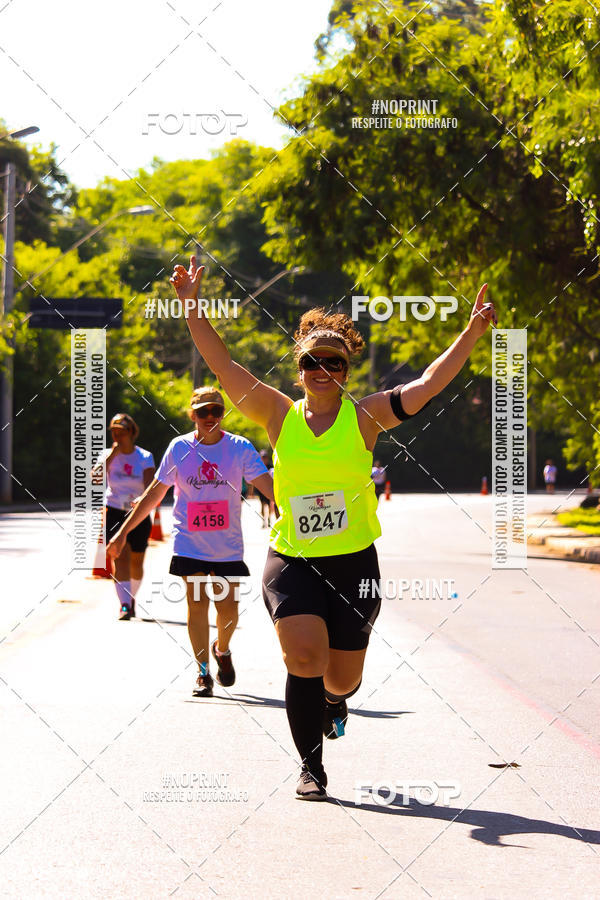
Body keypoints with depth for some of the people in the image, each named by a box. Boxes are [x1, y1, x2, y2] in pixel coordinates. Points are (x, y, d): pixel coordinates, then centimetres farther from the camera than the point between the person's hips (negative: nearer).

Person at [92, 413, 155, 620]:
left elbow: (150, 487, -15)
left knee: (136, 561, 11)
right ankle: (124, 605, -24)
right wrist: (113, 454, -18)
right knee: (121, 557, -18)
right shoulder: (108, 455, 1)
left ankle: (131, 598, 37)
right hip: (114, 512, -1)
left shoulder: (145, 458, -2)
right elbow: (95, 477, -17)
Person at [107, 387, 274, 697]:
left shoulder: (240, 448, -4)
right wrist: (123, 531, 9)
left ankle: (222, 650, 33)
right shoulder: (179, 448, -1)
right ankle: (203, 673, 4)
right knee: (197, 602, -6)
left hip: (228, 545, 0)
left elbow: (270, 487, -9)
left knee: (228, 607, 1)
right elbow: (154, 493, 7)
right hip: (189, 543, 0)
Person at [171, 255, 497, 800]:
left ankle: (336, 699, 48)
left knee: (342, 676, 7)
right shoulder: (280, 415, 3)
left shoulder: (365, 417, 1)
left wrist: (473, 332, -12)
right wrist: (193, 308, -8)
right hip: (291, 562, 0)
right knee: (305, 658, -20)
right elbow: (224, 366, -1)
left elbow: (429, 383, -5)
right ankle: (312, 768, -3)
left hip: (354, 562, 1)